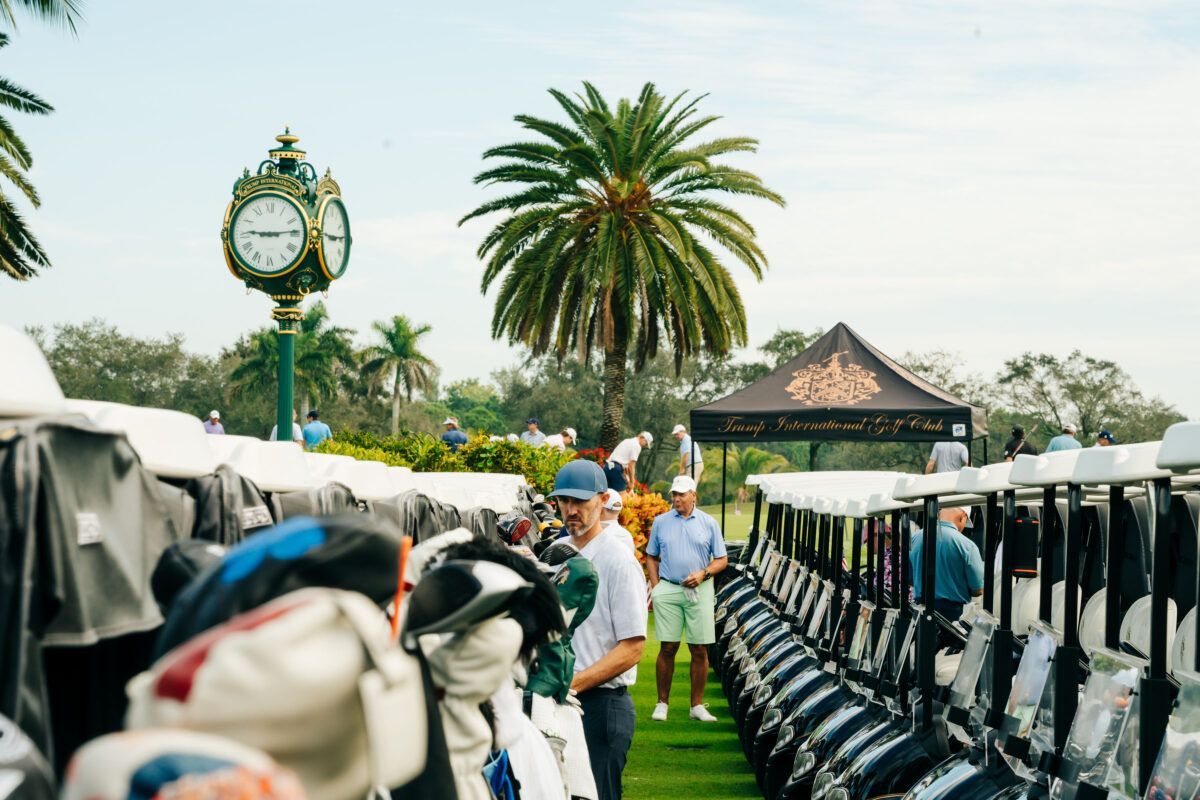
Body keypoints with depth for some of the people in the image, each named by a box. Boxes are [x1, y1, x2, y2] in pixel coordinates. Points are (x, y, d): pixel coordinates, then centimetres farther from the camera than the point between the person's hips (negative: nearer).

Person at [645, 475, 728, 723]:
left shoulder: (709, 523, 6)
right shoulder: (661, 522, 9)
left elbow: (722, 560, 8)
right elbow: (651, 557, 14)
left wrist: (703, 573, -9)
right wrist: (655, 587, 2)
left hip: (699, 591, 0)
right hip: (668, 590, 0)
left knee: (700, 650, 1)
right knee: (668, 648, -2)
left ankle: (697, 705, 9)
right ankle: (662, 703, 6)